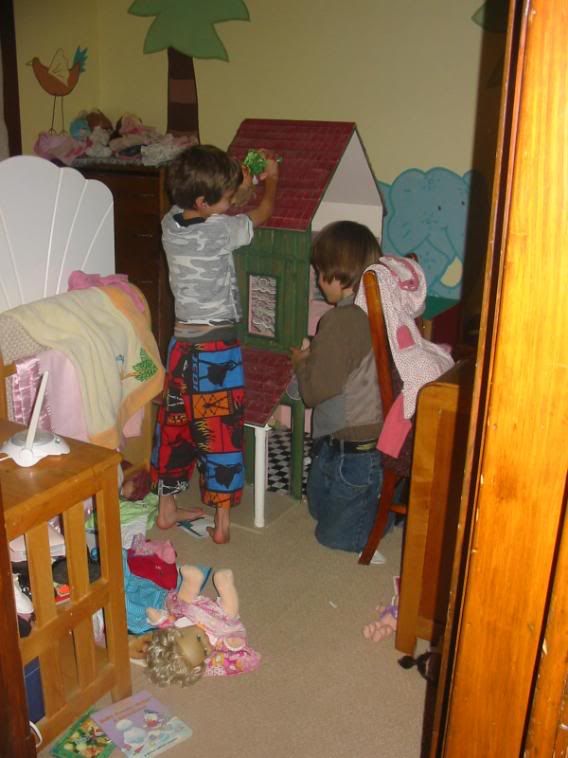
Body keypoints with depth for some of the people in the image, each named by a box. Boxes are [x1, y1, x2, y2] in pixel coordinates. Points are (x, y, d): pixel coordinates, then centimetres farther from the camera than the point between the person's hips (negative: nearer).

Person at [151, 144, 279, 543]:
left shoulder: (170, 224, -1)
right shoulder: (221, 230, -17)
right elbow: (263, 213, 2)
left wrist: (239, 185, 22)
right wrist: (271, 179, 21)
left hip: (182, 341, 6)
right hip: (217, 347, -6)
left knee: (174, 425, 16)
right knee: (221, 431, 5)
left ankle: (167, 508, 29)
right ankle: (222, 520, 15)